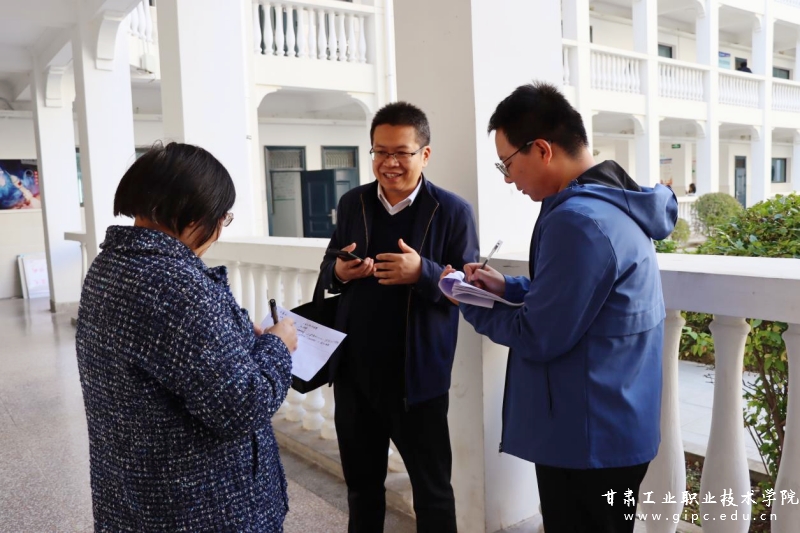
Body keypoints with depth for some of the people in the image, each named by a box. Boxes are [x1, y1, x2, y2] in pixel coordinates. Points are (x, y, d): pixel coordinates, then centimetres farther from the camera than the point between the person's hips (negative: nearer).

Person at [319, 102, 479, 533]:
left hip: (417, 376, -4)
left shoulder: (453, 211, -9)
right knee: (361, 483, 23)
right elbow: (328, 268, 12)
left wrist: (423, 273, -27)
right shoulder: (351, 203, 5)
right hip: (353, 371, 5)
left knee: (432, 490, 13)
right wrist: (338, 271, -11)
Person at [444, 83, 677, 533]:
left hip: (589, 436, -10)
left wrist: (471, 306, -7)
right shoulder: (614, 201, 6)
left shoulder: (577, 219, -27)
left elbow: (537, 339, -23)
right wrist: (508, 288, 8)